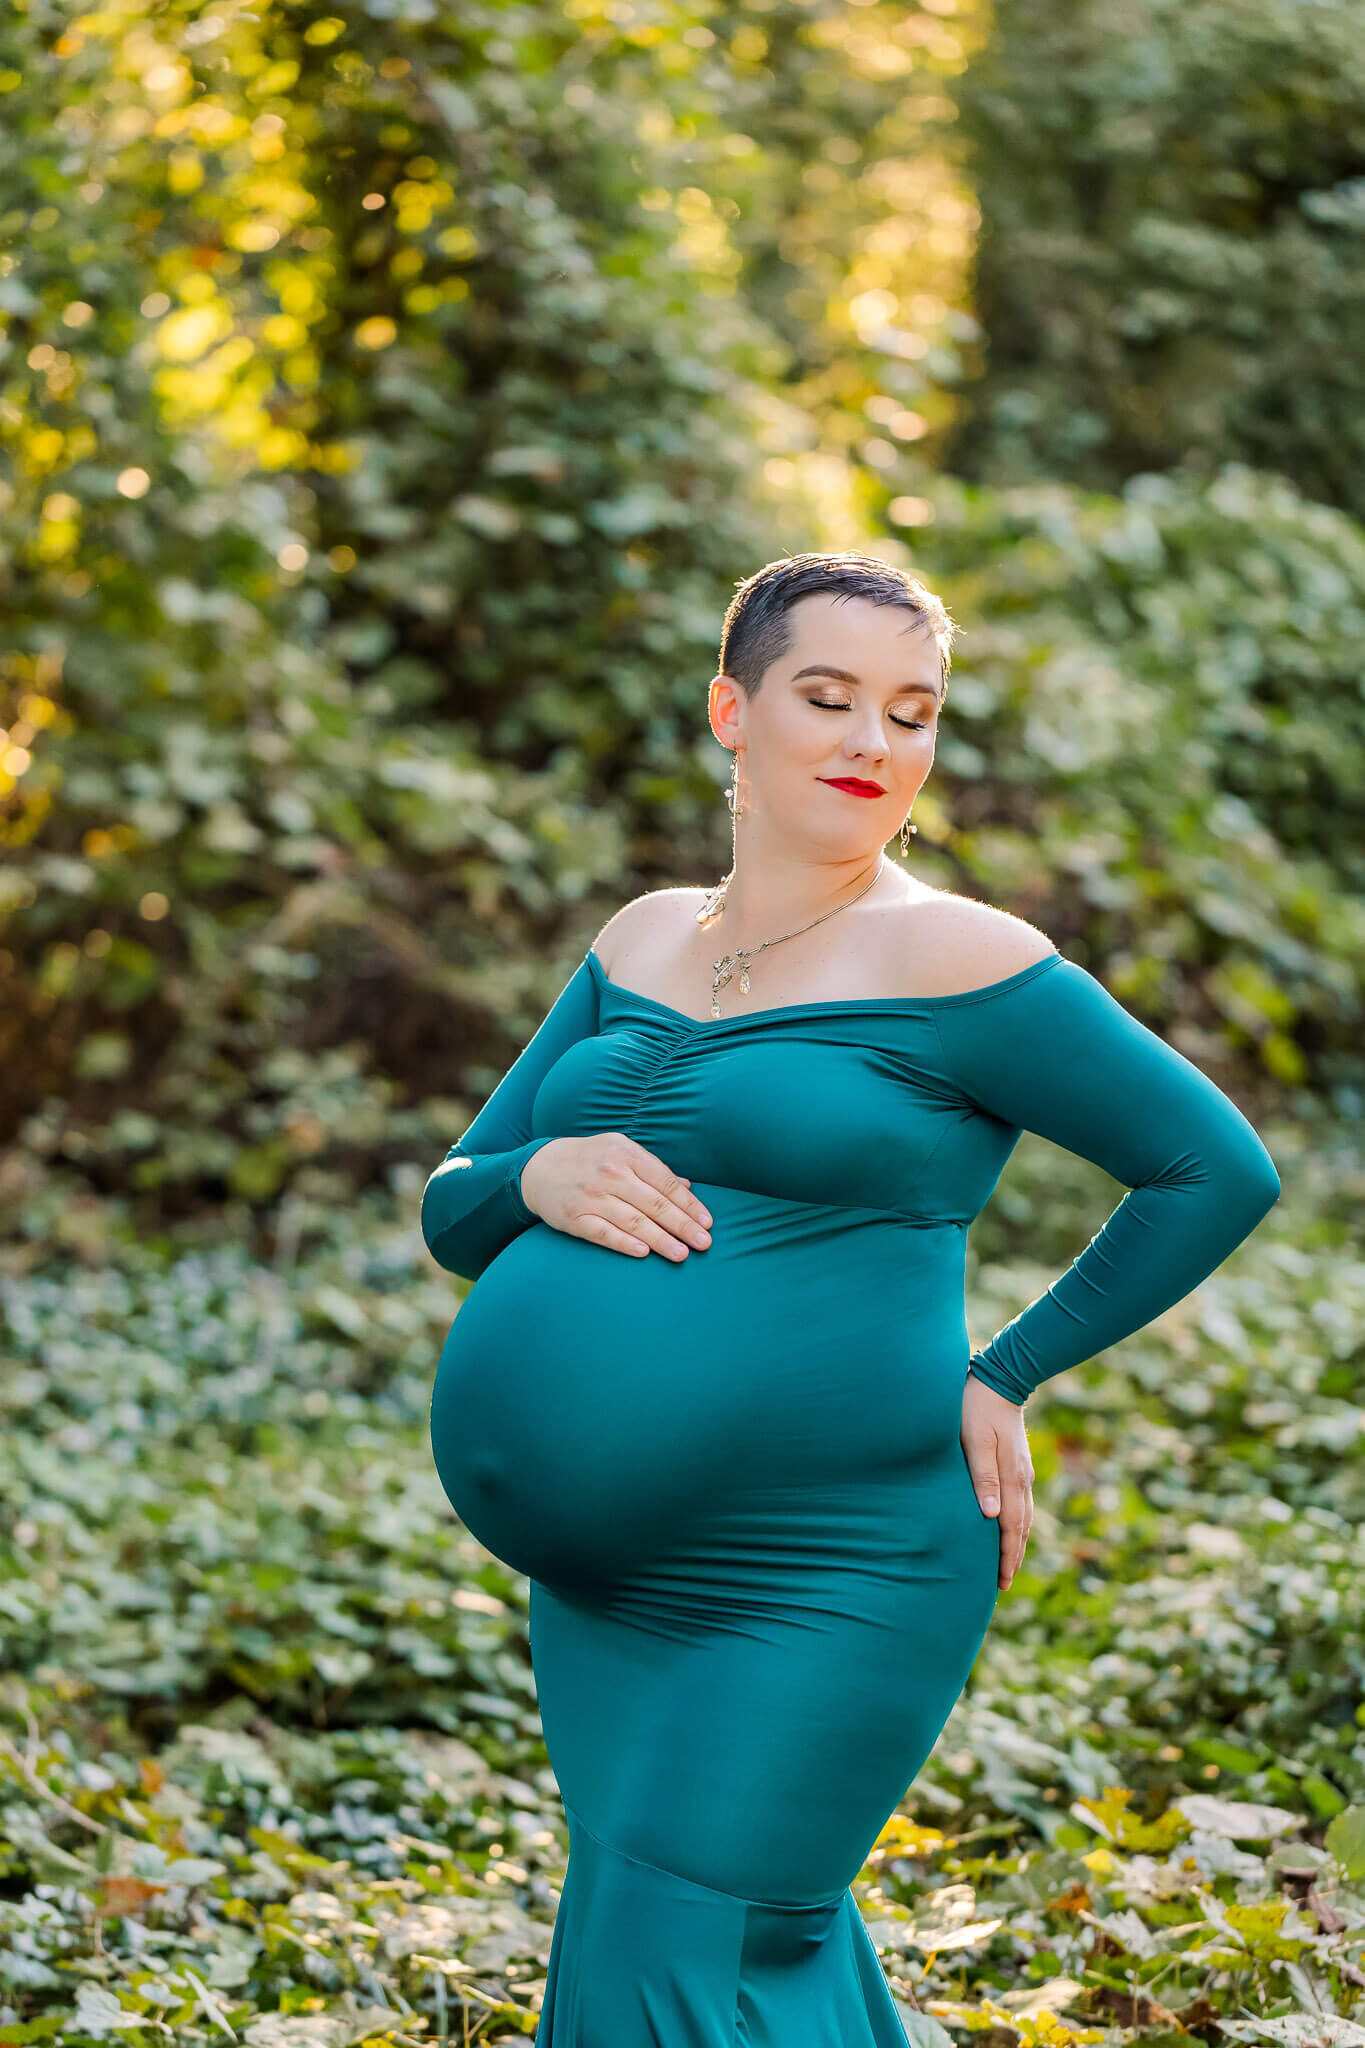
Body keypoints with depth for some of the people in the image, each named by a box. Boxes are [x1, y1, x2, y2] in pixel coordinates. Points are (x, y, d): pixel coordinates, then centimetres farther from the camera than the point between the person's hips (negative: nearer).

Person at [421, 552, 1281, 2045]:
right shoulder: (640, 943, 10)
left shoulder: (951, 961, -8)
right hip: (604, 1578, 6)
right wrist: (538, 1177, -9)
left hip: (821, 1587, -6)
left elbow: (1218, 1172, -4)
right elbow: (450, 1213, 14)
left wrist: (1005, 1376, -4)